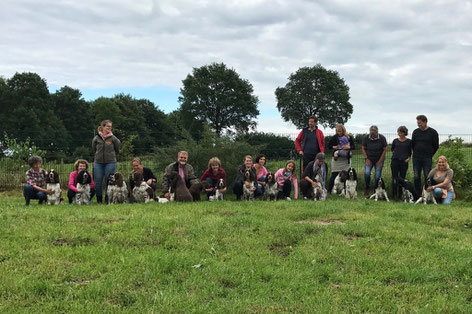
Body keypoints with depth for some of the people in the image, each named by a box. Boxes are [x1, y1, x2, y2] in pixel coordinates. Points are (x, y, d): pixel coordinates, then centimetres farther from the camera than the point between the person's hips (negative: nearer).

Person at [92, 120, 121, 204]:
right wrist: (99, 155, 13)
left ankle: (108, 200, 11)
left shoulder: (113, 138, -2)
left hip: (110, 163, -2)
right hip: (98, 163, 2)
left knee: (108, 182, 1)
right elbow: (94, 149, 16)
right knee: (98, 182, 2)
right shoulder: (96, 138, 1)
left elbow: (117, 149, 9)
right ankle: (99, 200, 15)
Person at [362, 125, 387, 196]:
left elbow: (385, 150, -6)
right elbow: (363, 149, 1)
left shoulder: (382, 138, -12)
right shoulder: (366, 138, -8)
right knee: (366, 173, -17)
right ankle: (367, 188, 6)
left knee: (377, 176, -5)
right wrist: (367, 159, -7)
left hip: (379, 160, -1)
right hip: (369, 159, 1)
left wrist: (380, 161, -9)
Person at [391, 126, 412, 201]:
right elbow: (392, 149, 24)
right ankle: (394, 195, 0)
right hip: (395, 161, 1)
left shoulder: (409, 141, 6)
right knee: (394, 178, -3)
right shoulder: (395, 141, 10)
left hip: (404, 162, -1)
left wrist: (408, 158, -5)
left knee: (402, 178, 3)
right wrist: (394, 154, 7)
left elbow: (410, 152, 11)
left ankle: (400, 194, 11)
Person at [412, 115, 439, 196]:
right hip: (416, 158, 3)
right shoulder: (415, 132, 7)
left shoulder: (433, 132, -1)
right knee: (416, 177, 3)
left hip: (427, 159, -3)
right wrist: (416, 153, 12)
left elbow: (436, 146, 5)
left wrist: (430, 155, 7)